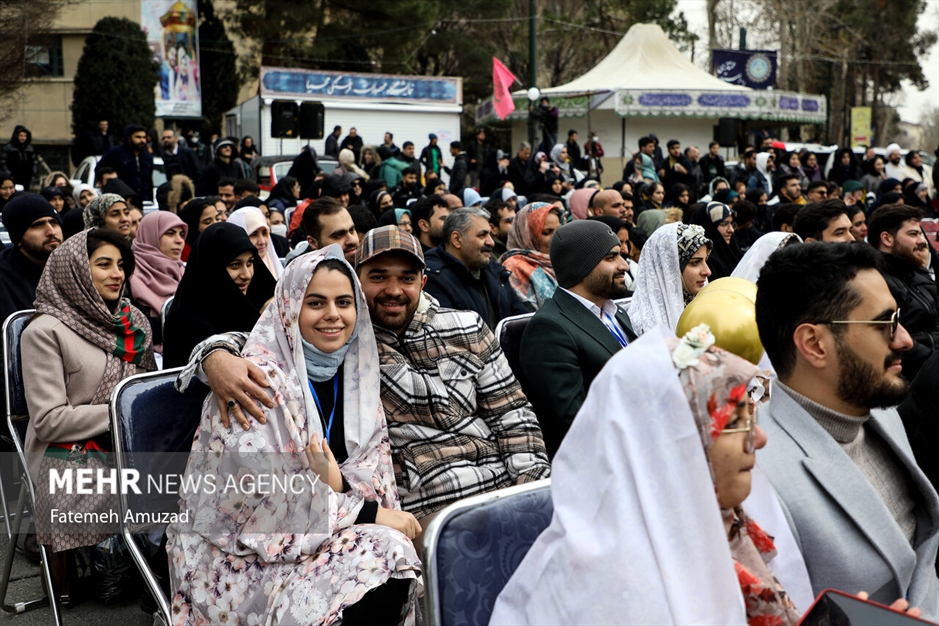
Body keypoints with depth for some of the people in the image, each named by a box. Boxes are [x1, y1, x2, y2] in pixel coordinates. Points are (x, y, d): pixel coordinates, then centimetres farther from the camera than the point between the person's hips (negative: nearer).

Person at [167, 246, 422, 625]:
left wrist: (341, 483, -20)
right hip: (243, 553, -6)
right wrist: (368, 513, -19)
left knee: (397, 552, -24)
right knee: (388, 553, -25)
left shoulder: (352, 374, 5)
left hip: (323, 535, 6)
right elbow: (258, 501, -21)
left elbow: (375, 471, 4)